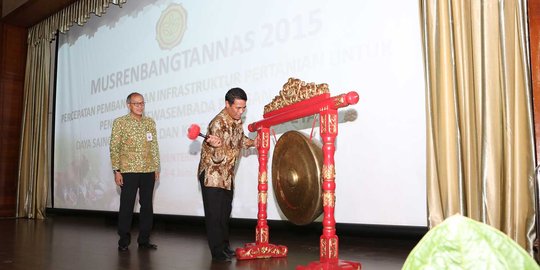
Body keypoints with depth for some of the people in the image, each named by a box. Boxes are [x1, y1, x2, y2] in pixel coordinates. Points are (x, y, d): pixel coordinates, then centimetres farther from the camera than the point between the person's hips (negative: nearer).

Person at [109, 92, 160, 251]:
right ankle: (124, 241, 14)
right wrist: (117, 170, -8)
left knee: (147, 206, 7)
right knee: (126, 206, 2)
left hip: (149, 171, 4)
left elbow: (154, 147, 12)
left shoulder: (150, 122, 10)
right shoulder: (120, 122, -1)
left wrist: (156, 168, 8)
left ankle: (144, 240, 18)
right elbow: (114, 147, -3)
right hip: (128, 171, -3)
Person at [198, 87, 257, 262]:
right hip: (212, 174, -8)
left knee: (225, 211, 17)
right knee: (214, 213, -2)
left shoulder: (237, 120, -2)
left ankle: (225, 245, 31)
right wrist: (217, 146, -50)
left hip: (227, 174, 8)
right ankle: (217, 251, 9)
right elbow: (218, 158, -29)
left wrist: (252, 142, -1)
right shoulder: (218, 123, -26)